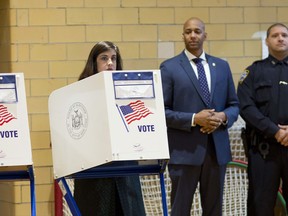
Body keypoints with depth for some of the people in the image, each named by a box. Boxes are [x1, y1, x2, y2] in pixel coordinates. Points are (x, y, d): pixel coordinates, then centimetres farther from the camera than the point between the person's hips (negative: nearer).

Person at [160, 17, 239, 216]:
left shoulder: (222, 66, 12)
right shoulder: (169, 68, -1)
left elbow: (234, 105, 14)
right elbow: (162, 111, -5)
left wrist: (223, 116, -8)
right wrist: (194, 119, -17)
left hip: (217, 149, 4)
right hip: (185, 151, -4)